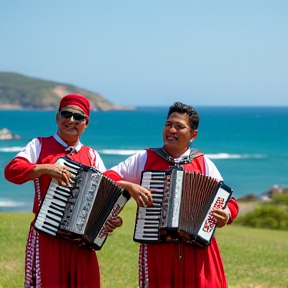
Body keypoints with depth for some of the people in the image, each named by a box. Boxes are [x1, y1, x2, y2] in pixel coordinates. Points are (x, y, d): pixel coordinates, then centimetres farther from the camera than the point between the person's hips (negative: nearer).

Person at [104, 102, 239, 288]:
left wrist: (226, 216, -12)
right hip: (157, 249, 0)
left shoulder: (204, 164, 9)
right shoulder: (144, 159, 8)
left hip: (198, 248, 0)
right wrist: (129, 186, -13)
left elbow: (229, 201, 9)